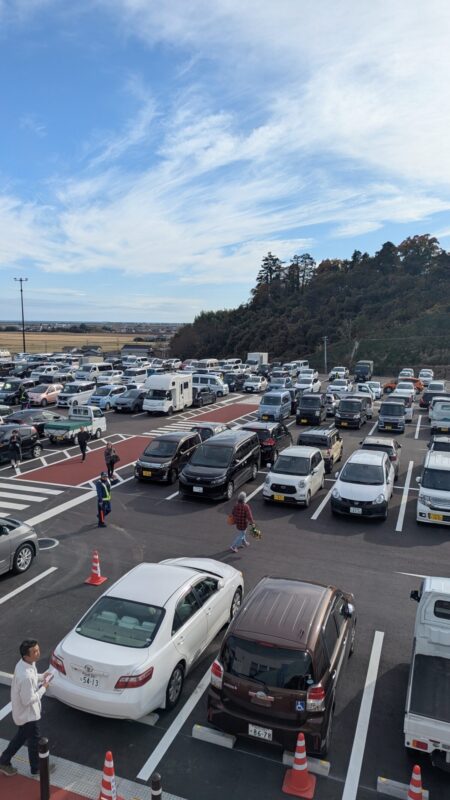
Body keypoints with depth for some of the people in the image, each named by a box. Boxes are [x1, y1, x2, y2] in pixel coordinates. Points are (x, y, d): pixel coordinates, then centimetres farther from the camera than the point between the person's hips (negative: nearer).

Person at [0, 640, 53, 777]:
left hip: (23, 711, 8)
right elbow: (28, 700, -29)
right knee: (34, 740, 16)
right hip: (28, 713, -8)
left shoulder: (25, 663, -11)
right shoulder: (25, 676, -40)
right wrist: (43, 687, -20)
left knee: (22, 736, 29)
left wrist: (41, 677, -4)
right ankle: (36, 768, 38)